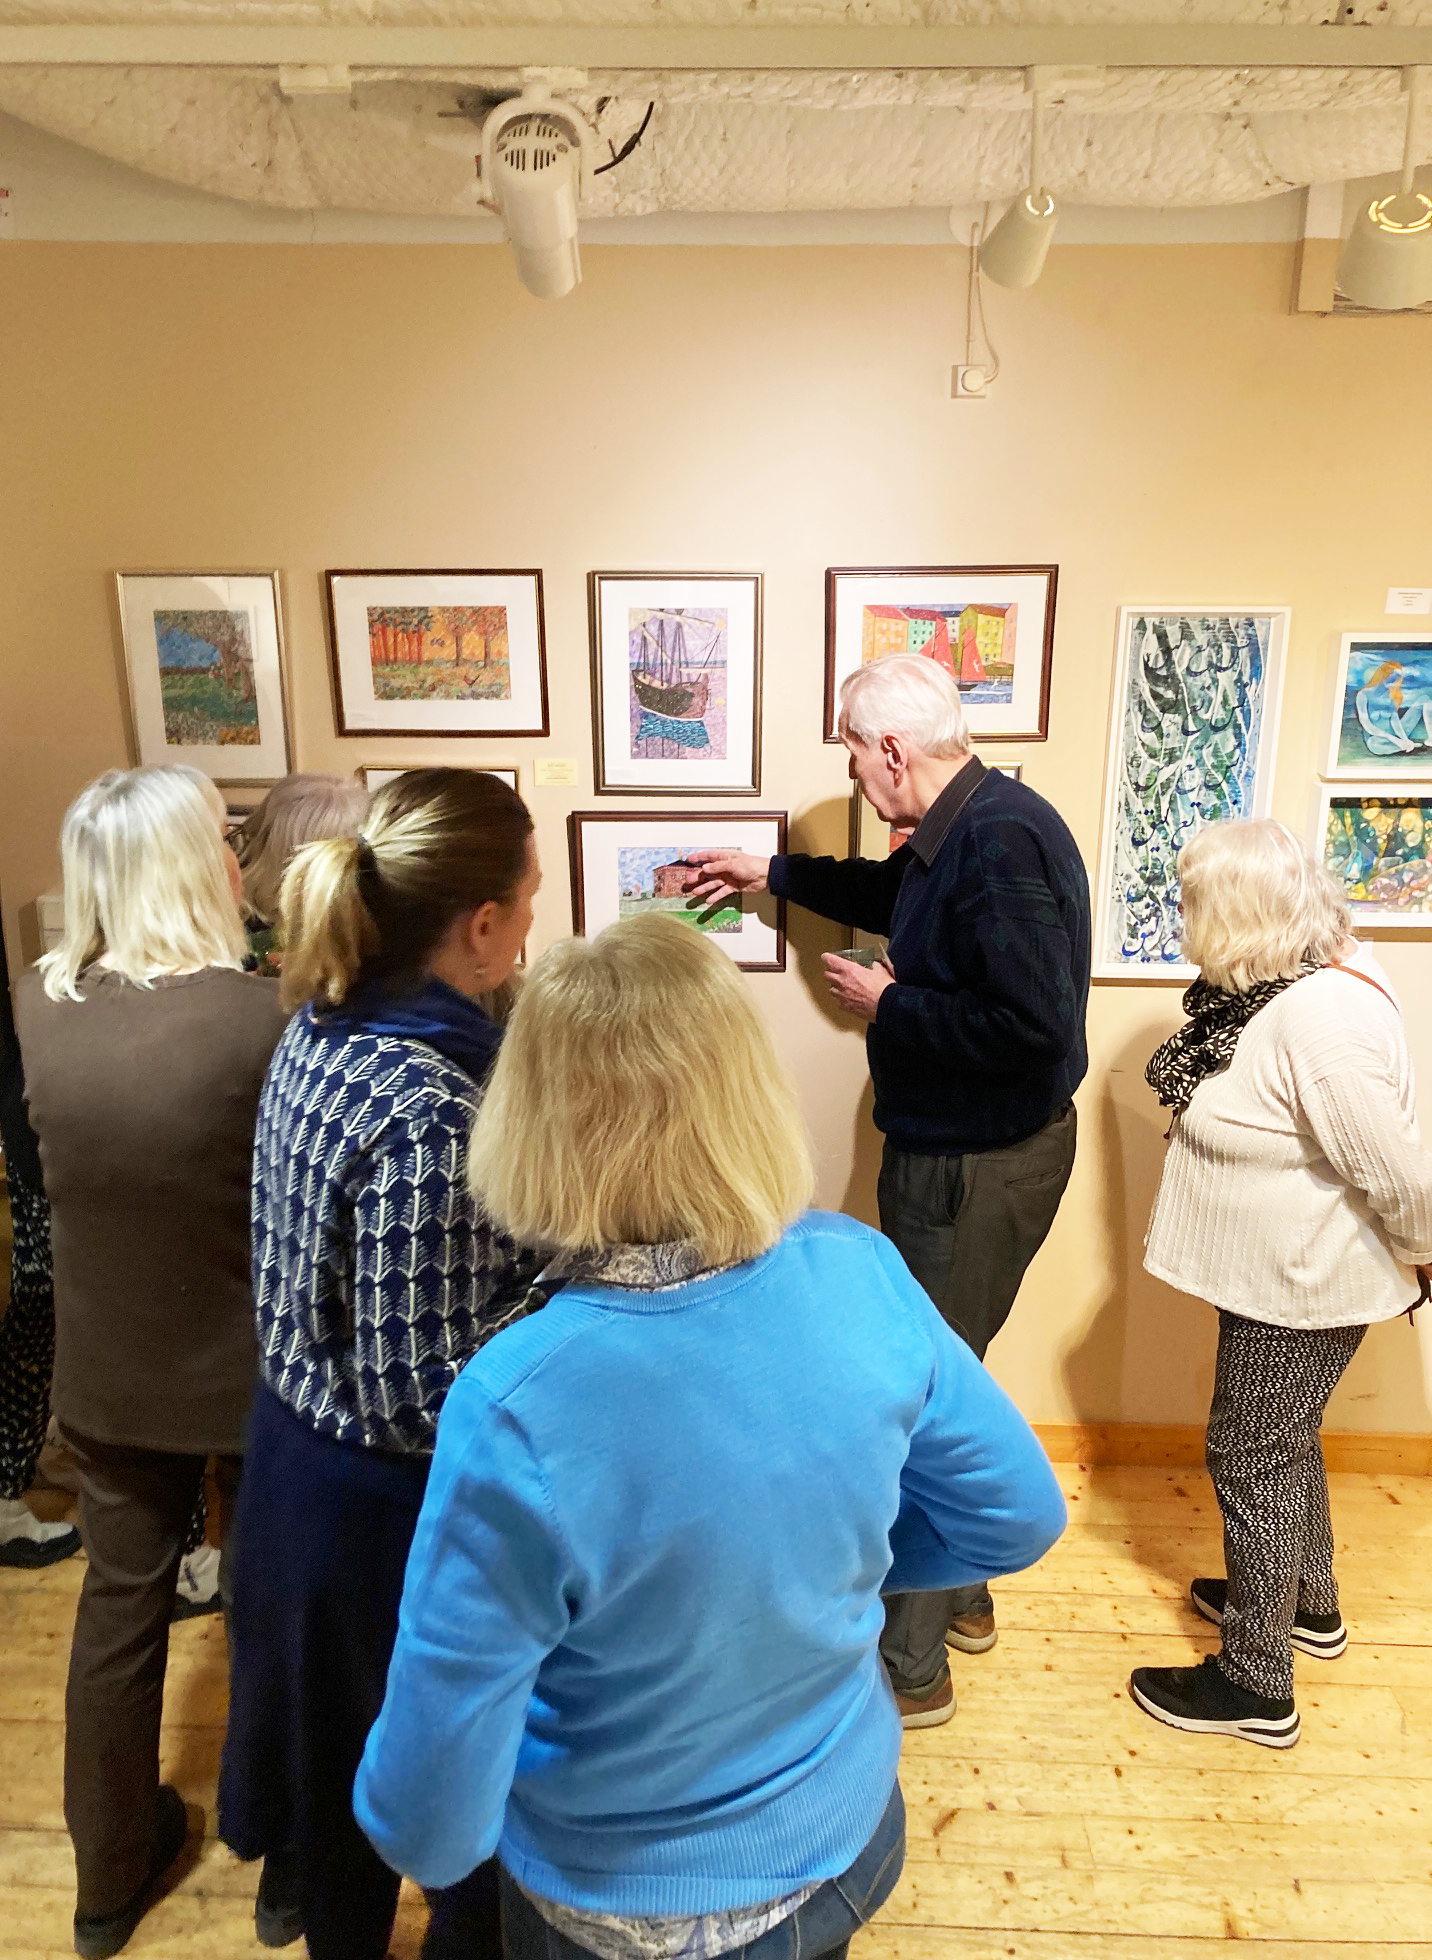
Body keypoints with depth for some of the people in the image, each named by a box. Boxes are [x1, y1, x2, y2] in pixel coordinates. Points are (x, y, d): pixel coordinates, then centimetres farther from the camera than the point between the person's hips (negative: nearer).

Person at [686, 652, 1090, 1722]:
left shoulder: (1000, 840, -25)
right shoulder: (958, 831, 6)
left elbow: (1033, 1025, -32)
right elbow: (896, 895, 28)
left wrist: (888, 1004, -18)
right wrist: (773, 872, 32)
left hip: (982, 1167, -10)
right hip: (947, 1151, 10)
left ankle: (909, 1665, 26)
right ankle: (960, 1595, 44)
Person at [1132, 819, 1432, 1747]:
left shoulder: (1319, 1016, -30)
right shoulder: (1292, 979, 0)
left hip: (1305, 1285, -9)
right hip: (1281, 1273, 10)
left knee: (1251, 1458, 5)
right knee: (1283, 1440, 25)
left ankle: (1256, 1686, 24)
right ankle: (1308, 1605, 47)